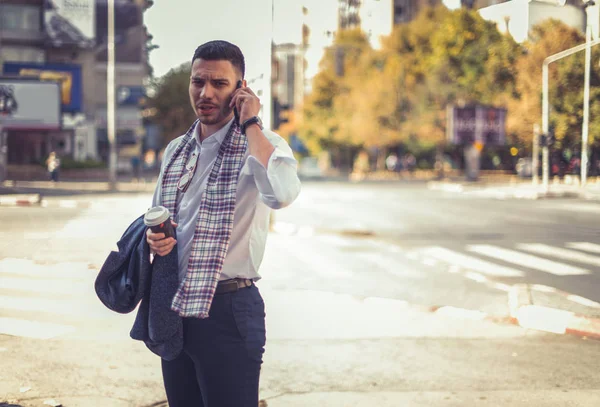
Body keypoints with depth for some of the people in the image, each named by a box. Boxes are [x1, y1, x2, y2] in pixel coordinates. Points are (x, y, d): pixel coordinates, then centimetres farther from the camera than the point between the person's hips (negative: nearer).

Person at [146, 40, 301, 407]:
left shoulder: (262, 144, -10)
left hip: (227, 311, -6)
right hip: (173, 308, 6)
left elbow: (282, 194, -34)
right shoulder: (176, 150, 9)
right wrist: (154, 237, -1)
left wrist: (250, 123, -22)